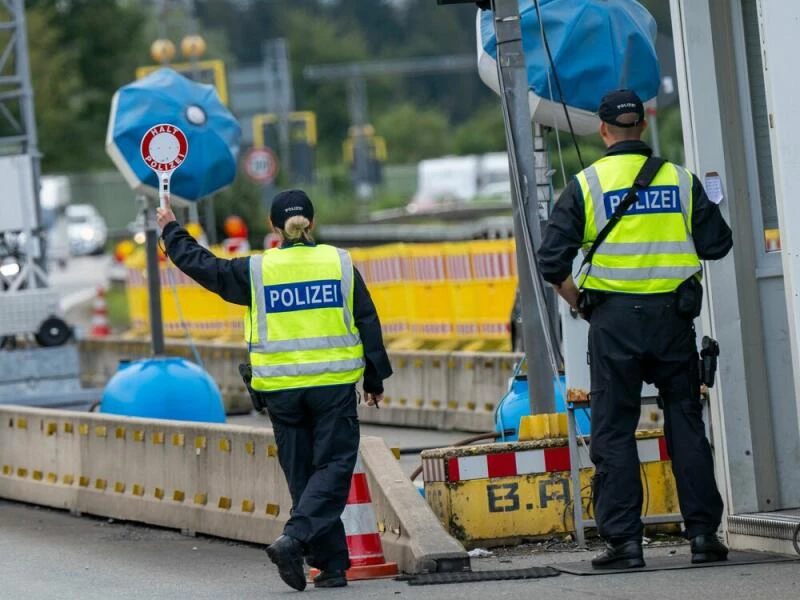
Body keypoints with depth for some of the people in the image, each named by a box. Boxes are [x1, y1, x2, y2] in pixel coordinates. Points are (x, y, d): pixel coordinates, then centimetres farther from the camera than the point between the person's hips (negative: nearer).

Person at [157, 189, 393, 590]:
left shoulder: (255, 271, 0)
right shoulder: (340, 264, 2)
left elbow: (202, 265, 11)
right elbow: (368, 324, 5)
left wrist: (171, 230, 28)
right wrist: (375, 380, 14)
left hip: (281, 389, 1)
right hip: (334, 386, -1)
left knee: (303, 475, 9)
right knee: (333, 469, 0)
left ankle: (332, 564, 6)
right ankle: (295, 539, -22)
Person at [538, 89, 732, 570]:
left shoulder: (586, 185, -3)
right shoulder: (681, 180, 3)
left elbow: (553, 260, -6)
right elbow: (718, 244, 4)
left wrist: (578, 300, 10)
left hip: (615, 318, -2)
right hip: (673, 314, 2)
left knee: (614, 431, 4)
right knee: (686, 422, 9)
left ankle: (624, 539, 0)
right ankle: (704, 532, 6)